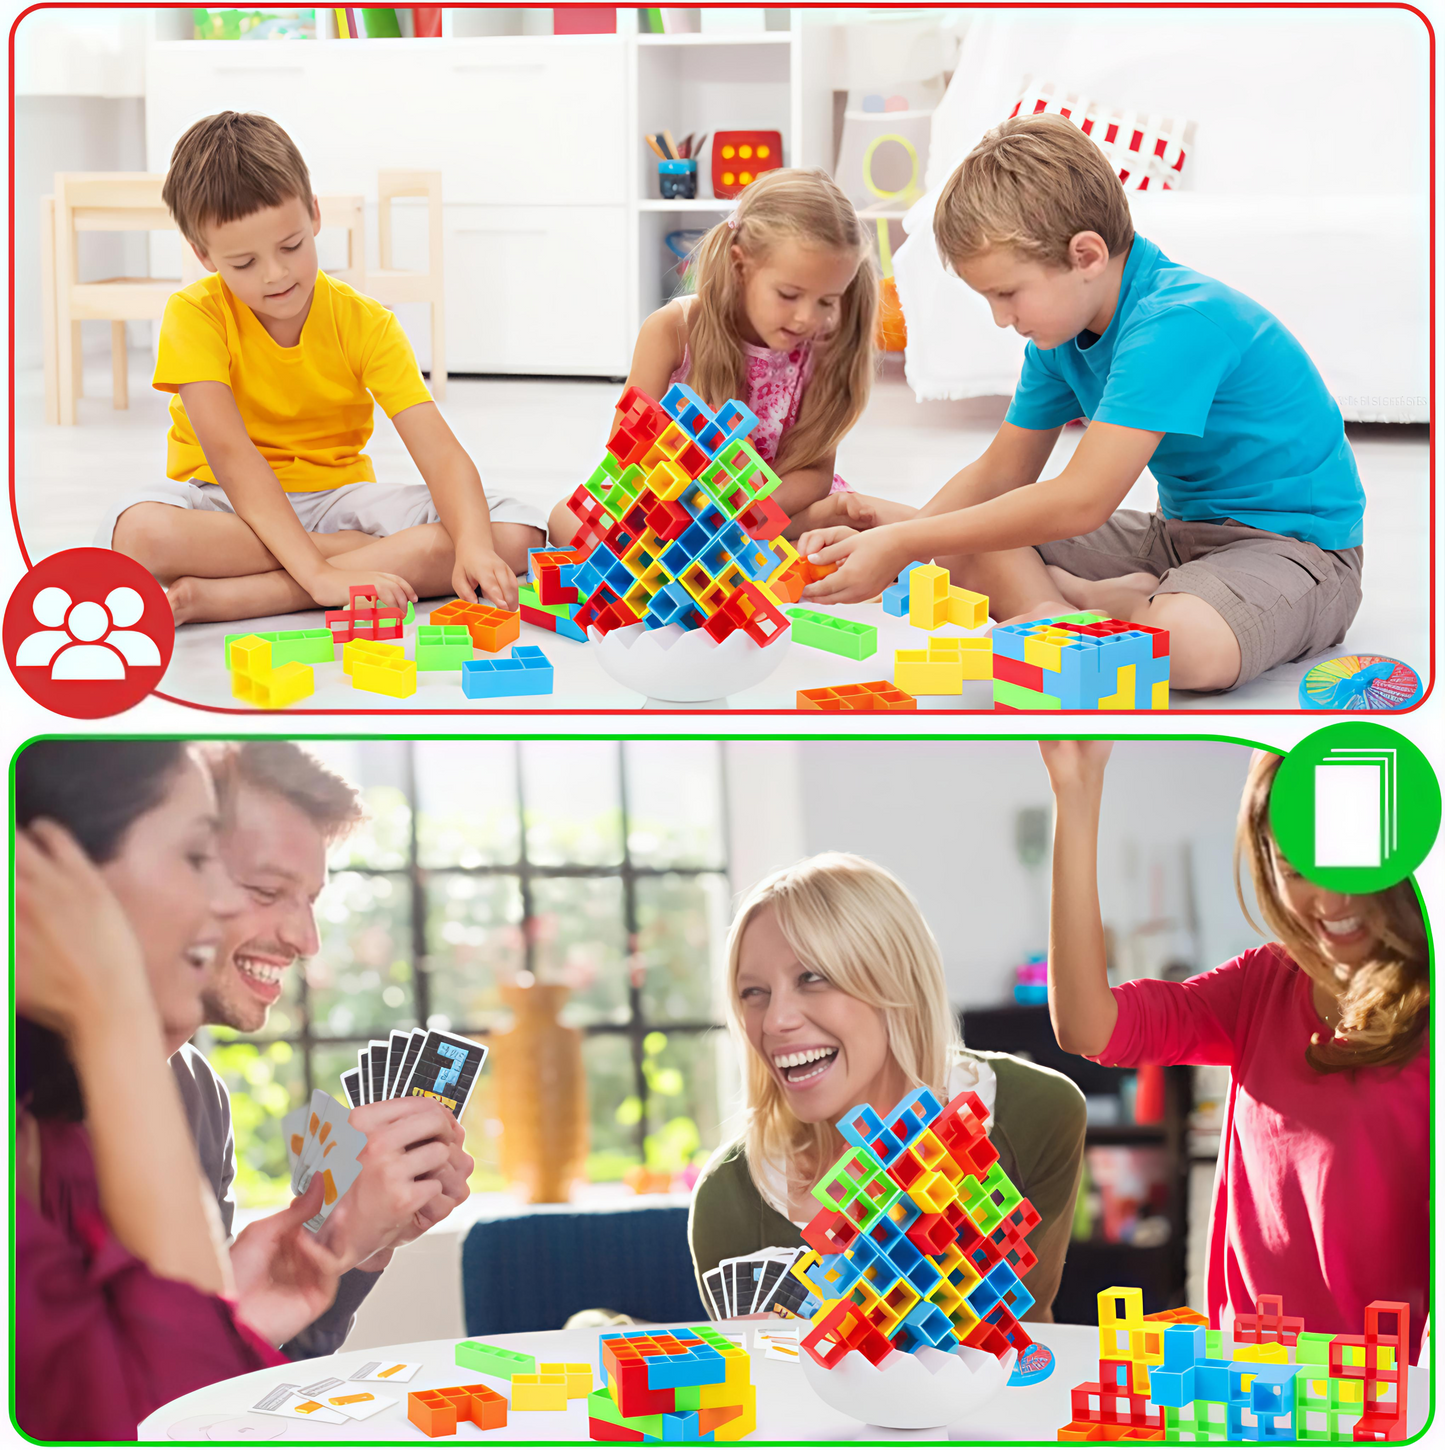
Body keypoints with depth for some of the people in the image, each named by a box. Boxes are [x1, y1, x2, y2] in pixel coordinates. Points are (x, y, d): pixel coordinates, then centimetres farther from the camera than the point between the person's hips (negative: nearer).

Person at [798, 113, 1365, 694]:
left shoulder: (1177, 323, -29)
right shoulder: (1060, 331, 1)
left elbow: (1082, 500, -32)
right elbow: (1002, 471, 11)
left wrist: (902, 544, -28)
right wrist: (889, 542, -8)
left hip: (1293, 542, -9)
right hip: (1180, 532, 9)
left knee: (1187, 643, -41)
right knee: (968, 549, 0)